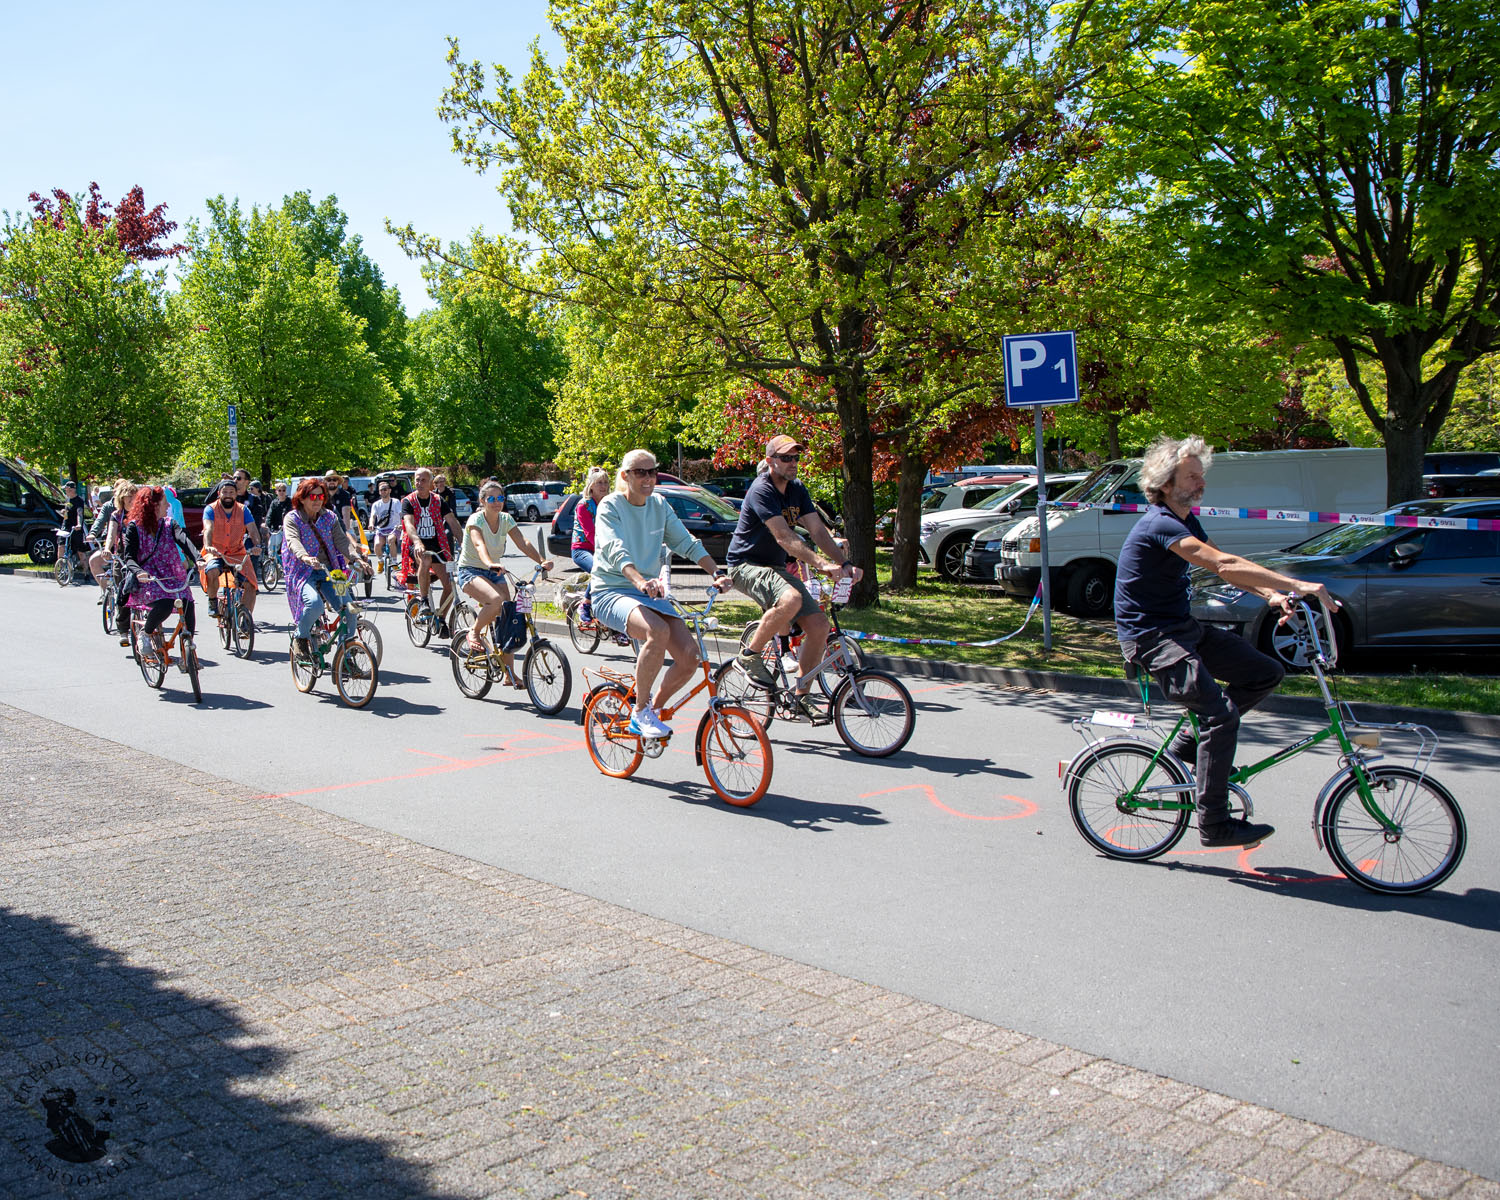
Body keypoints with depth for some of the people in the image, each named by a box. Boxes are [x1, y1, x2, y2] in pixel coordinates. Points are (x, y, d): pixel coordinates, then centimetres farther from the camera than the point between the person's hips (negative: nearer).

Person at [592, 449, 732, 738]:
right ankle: (640, 711, -17)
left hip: (651, 594, 6)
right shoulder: (610, 506, -9)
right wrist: (640, 581, -44)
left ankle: (653, 709, 11)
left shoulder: (660, 505, 9)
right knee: (658, 631, -36)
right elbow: (615, 551, -26)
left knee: (689, 657, -15)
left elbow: (687, 543, 6)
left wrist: (716, 573, -11)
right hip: (612, 594, -6)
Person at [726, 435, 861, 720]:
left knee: (819, 624, -6)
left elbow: (818, 530, 1)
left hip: (775, 567, 8)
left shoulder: (797, 490, 7)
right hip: (746, 565, -8)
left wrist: (845, 563, -14)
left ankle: (802, 696, 6)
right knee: (791, 599, -37)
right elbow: (784, 537, -29)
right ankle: (750, 656, -15)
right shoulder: (761, 491, -19)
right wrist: (822, 563, -39)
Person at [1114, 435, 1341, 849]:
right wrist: (1297, 585, -32)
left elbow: (1225, 568, 9)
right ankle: (1214, 824, -13)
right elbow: (1223, 565, -30)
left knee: (1267, 673, 3)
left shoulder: (1185, 520, 12)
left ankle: (1192, 740, 12)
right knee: (1221, 713, -21)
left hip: (1183, 627, 10)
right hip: (1151, 637, -10)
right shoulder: (1160, 525, -21)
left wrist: (1272, 595, -9)